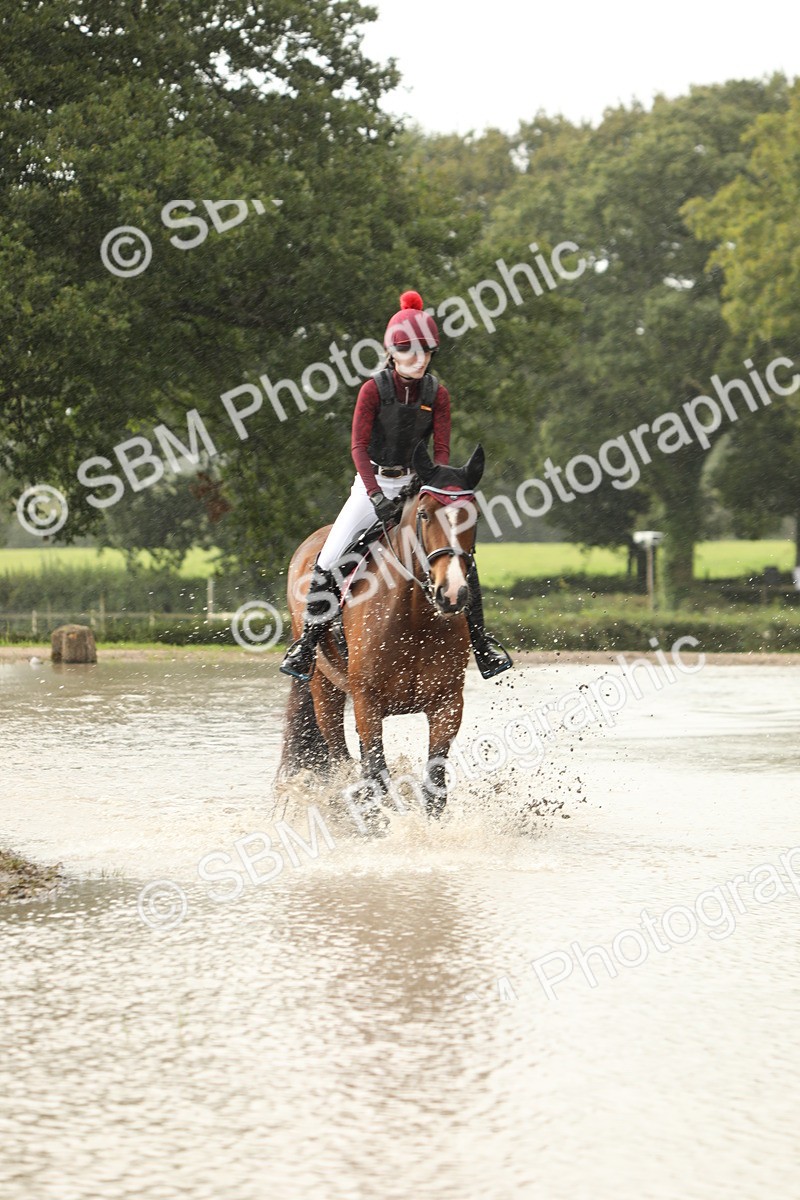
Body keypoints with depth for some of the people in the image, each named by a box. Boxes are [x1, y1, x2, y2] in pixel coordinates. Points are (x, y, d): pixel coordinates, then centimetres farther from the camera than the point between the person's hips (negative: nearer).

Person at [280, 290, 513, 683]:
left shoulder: (437, 394, -3)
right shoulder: (374, 389, -11)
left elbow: (442, 451, -6)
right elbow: (359, 446, -16)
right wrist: (376, 496, -29)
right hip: (373, 484, -2)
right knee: (328, 559, -16)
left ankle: (480, 641, 3)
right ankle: (307, 641, -4)